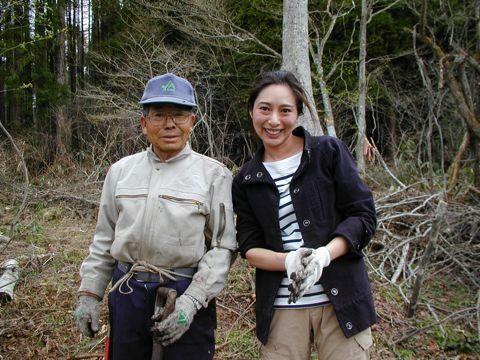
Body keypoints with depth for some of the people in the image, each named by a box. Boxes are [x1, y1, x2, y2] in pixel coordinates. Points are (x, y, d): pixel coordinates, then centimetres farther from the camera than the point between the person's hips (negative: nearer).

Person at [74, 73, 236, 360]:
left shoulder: (214, 174, -7)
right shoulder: (121, 171, 5)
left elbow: (222, 246, -9)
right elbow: (104, 240, 12)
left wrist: (191, 302, -16)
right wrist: (89, 293, 8)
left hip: (186, 295, -3)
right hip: (126, 293, 4)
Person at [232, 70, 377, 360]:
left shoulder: (329, 152, -1)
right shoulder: (246, 181, 6)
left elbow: (363, 216, -4)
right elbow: (249, 247, 2)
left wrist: (323, 255, -21)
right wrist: (289, 261, -18)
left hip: (341, 300, -1)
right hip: (280, 308, 2)